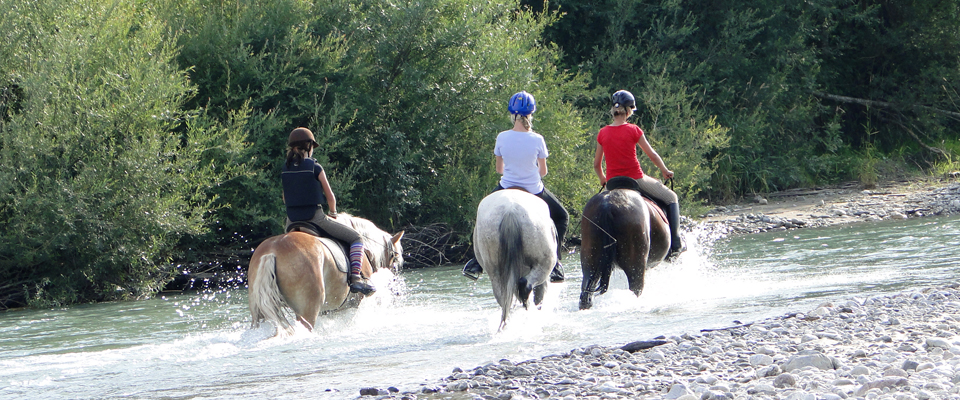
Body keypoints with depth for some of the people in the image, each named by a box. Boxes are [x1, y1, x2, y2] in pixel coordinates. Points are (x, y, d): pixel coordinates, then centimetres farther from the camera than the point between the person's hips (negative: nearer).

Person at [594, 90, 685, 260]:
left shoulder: (602, 133, 1)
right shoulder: (633, 131, -10)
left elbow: (596, 164, 8)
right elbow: (652, 155, -1)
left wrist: (602, 179, 29)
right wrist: (665, 172, 16)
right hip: (636, 180, -4)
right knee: (671, 198, 14)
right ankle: (675, 244, 7)